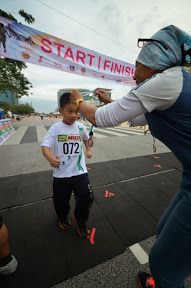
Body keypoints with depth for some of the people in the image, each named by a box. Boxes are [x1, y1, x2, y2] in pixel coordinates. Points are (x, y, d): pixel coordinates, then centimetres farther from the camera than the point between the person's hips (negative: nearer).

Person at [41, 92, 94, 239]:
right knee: (61, 201, 16)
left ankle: (81, 220, 33)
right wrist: (51, 158, -35)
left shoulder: (81, 127, 0)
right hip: (61, 173, -1)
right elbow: (45, 146, -17)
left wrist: (88, 150, 19)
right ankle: (63, 217, 53)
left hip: (80, 171, 2)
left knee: (87, 197, -2)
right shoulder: (55, 128, -9)